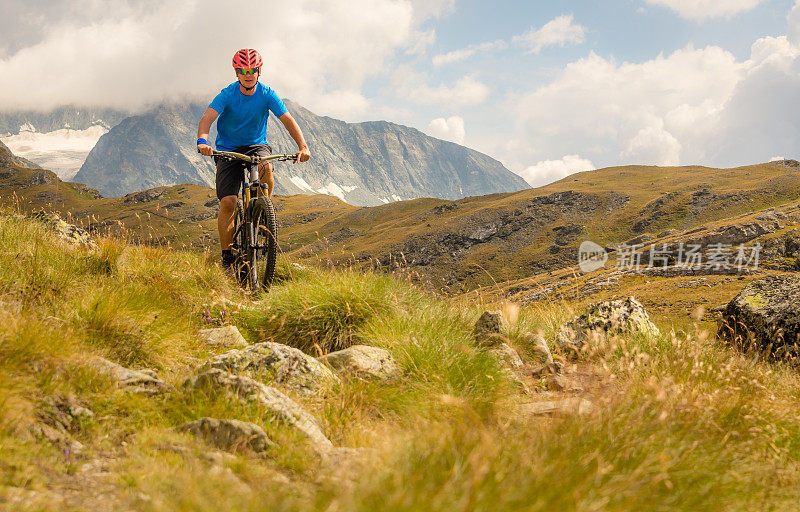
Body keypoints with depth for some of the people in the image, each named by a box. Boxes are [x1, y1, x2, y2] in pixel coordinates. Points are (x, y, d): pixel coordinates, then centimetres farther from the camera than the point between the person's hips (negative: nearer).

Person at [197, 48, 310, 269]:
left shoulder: (267, 94, -10)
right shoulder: (227, 95, -15)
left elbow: (287, 120, -16)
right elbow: (207, 118, -28)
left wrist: (302, 146, -33)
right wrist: (202, 141, -49)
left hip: (256, 145, 1)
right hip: (228, 150, -1)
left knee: (265, 167, -36)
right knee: (227, 203, -14)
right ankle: (227, 256, -1)